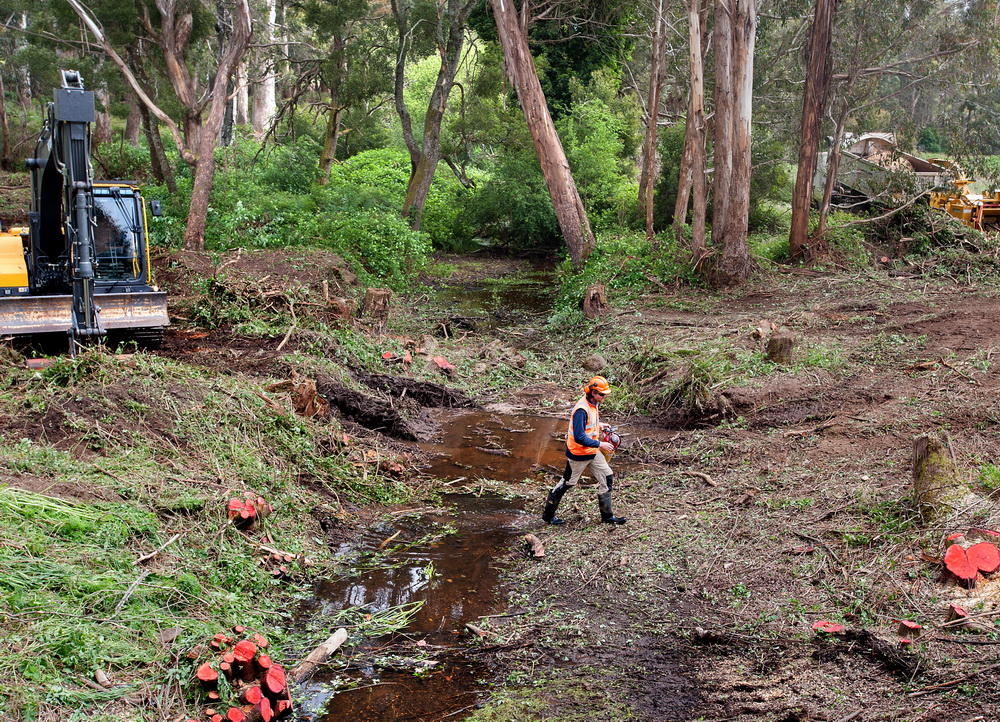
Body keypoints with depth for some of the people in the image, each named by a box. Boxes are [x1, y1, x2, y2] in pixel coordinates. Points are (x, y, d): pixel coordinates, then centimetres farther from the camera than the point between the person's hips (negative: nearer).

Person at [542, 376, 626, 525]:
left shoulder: (593, 403, 2)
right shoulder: (582, 409, -28)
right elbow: (579, 437, -30)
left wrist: (599, 426, 7)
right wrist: (600, 444, -25)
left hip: (592, 452, 9)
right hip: (578, 454, -9)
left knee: (607, 478, 8)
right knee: (567, 483, 6)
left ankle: (607, 515, 19)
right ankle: (548, 514, 24)